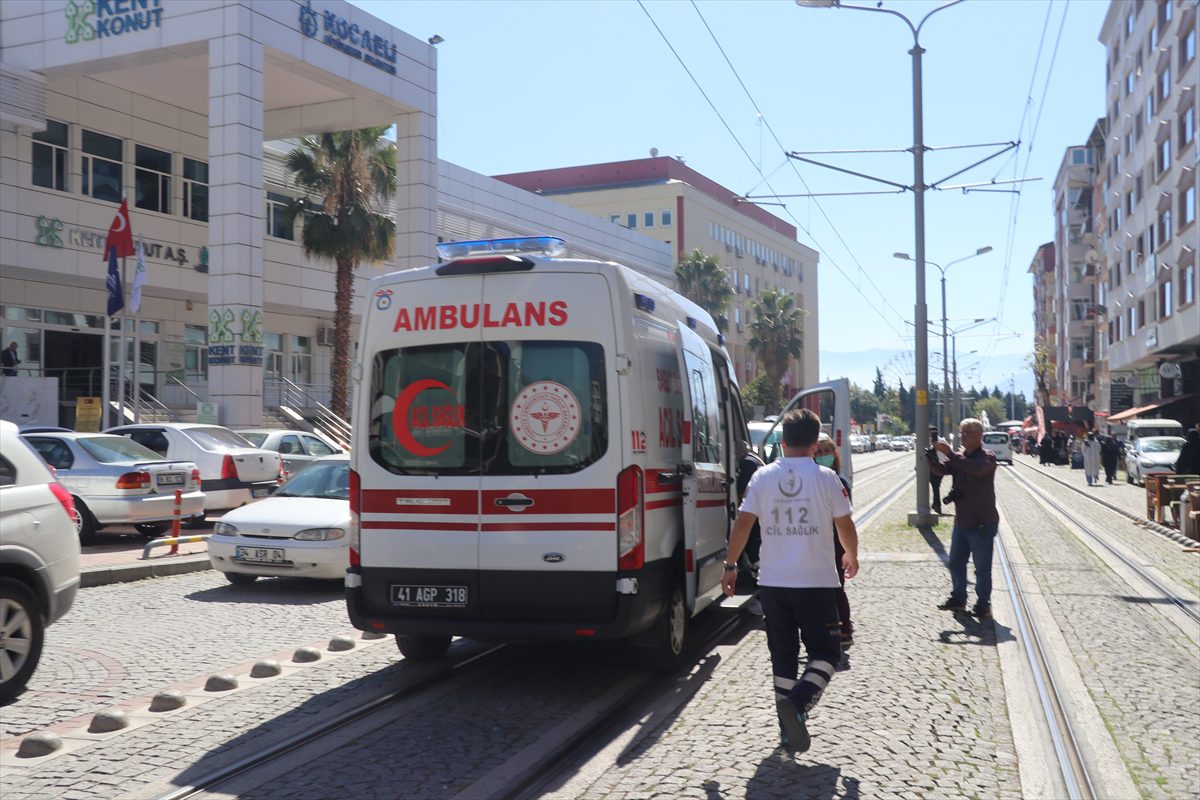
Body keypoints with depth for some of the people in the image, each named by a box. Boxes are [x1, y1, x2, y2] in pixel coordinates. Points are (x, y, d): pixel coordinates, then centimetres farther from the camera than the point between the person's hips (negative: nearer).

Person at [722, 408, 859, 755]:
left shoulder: (763, 476, 2)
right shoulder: (825, 477, -4)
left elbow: (743, 522, -2)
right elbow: (845, 526, 1)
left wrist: (730, 565, 8)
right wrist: (852, 556, 21)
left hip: (773, 583, 3)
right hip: (816, 582, -3)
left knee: (783, 656, 13)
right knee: (826, 653, 6)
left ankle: (789, 726, 15)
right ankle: (797, 704, -19)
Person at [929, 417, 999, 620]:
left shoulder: (987, 457, -11)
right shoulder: (960, 458, 11)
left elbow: (977, 469, -31)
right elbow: (944, 469, 1)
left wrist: (950, 454, -33)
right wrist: (932, 458, -20)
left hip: (982, 523, -7)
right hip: (961, 521, 7)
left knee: (982, 568, 0)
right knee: (956, 563, 14)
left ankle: (983, 605, 10)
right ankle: (958, 598, 27)